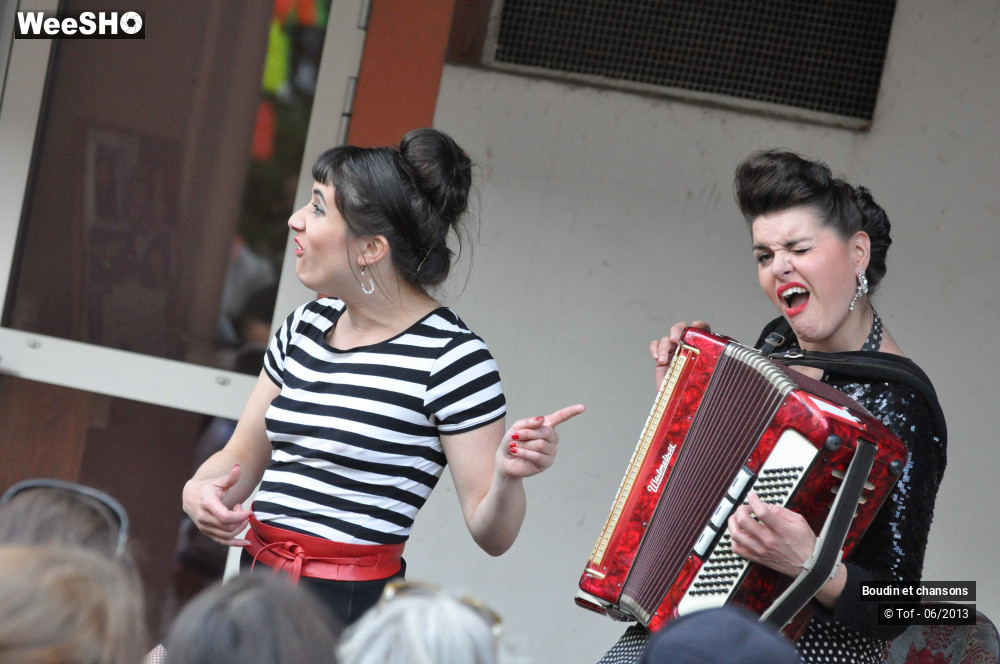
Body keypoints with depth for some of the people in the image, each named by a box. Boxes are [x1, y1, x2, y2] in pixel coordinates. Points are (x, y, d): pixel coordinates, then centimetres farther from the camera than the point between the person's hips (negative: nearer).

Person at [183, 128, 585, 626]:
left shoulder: (449, 356, -12)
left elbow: (491, 535, -11)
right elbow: (243, 457, 18)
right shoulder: (305, 327, 9)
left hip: (349, 610, -6)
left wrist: (508, 477, -33)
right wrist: (199, 492, -4)